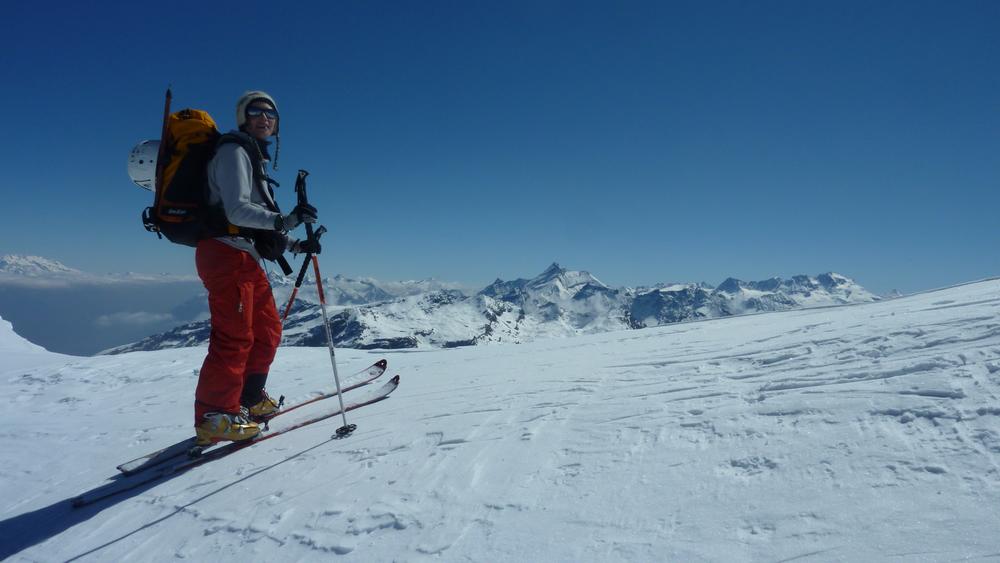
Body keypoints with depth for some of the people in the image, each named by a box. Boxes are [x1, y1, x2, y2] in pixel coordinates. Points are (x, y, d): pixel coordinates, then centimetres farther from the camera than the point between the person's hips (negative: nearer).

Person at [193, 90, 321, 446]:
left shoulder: (255, 158, 25)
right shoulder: (234, 151, -5)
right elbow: (236, 209, -19)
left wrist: (296, 245, 18)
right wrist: (285, 220, -34)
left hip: (246, 258, 10)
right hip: (227, 253, -10)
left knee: (268, 331, 13)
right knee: (235, 337, -11)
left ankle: (249, 399, 26)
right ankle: (214, 417, -4)